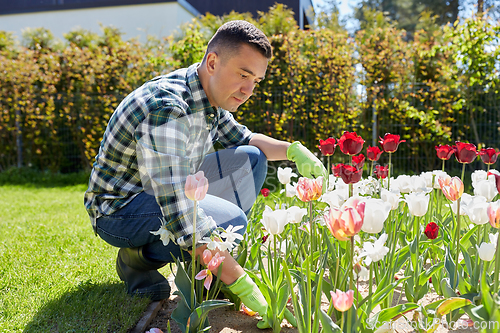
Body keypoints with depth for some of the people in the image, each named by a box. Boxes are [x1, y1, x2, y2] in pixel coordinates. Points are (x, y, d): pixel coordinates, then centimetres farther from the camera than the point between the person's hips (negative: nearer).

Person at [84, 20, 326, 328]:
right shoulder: (166, 110, -33)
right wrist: (244, 287, -35)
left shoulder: (209, 95, -3)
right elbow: (181, 218, -37)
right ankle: (138, 258, -5)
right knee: (230, 222, -32)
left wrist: (293, 149, -3)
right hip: (118, 208, -9)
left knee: (251, 160, 1)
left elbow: (242, 139, 16)